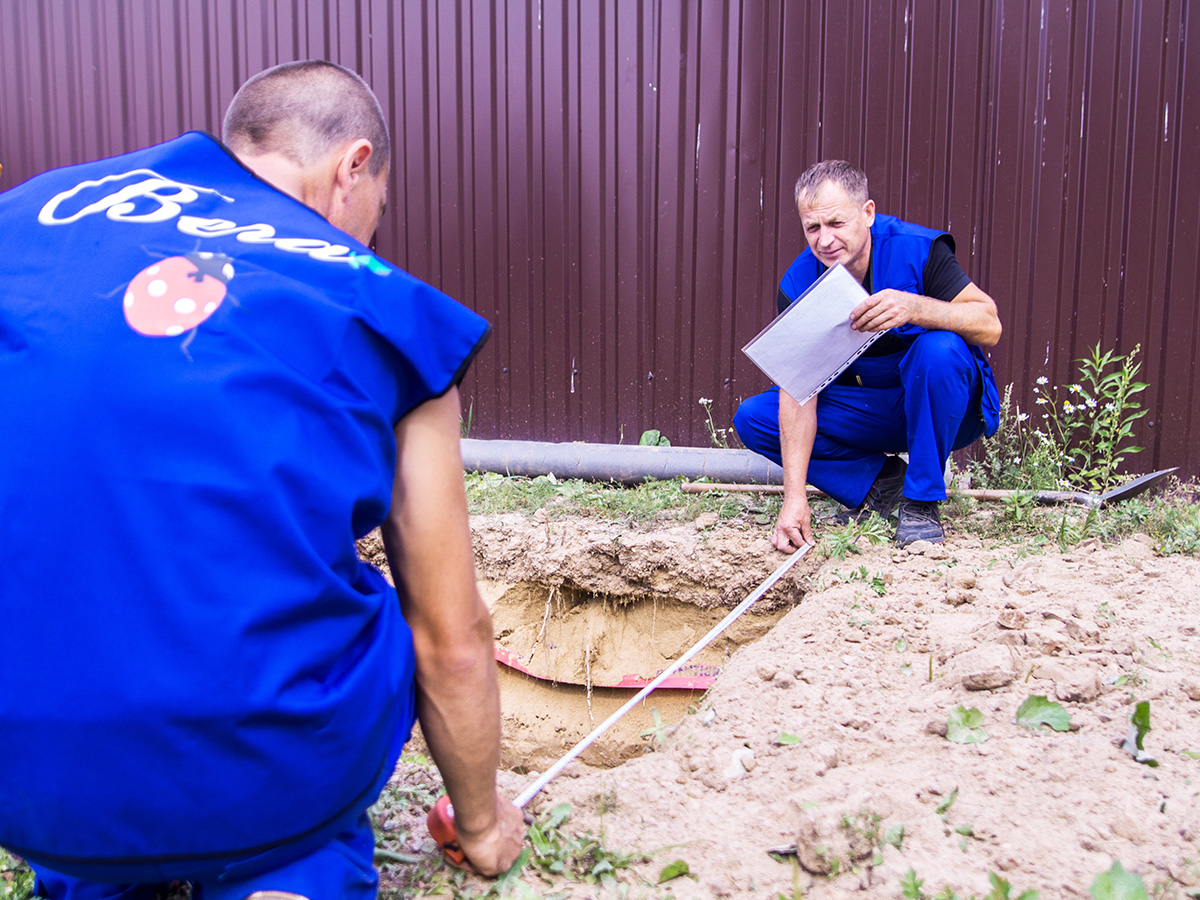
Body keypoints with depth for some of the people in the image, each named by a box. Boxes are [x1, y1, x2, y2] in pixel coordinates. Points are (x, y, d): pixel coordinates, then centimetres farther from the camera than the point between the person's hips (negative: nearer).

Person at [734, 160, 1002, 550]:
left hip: (939, 408, -3)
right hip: (864, 411, 3)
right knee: (752, 418, -12)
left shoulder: (918, 250, -21)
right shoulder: (799, 283, -13)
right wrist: (795, 495, -29)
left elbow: (990, 327, -29)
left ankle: (921, 501, -18)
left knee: (940, 348, -36)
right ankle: (878, 480, -4)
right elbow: (798, 389, -19)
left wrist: (915, 308, -49)